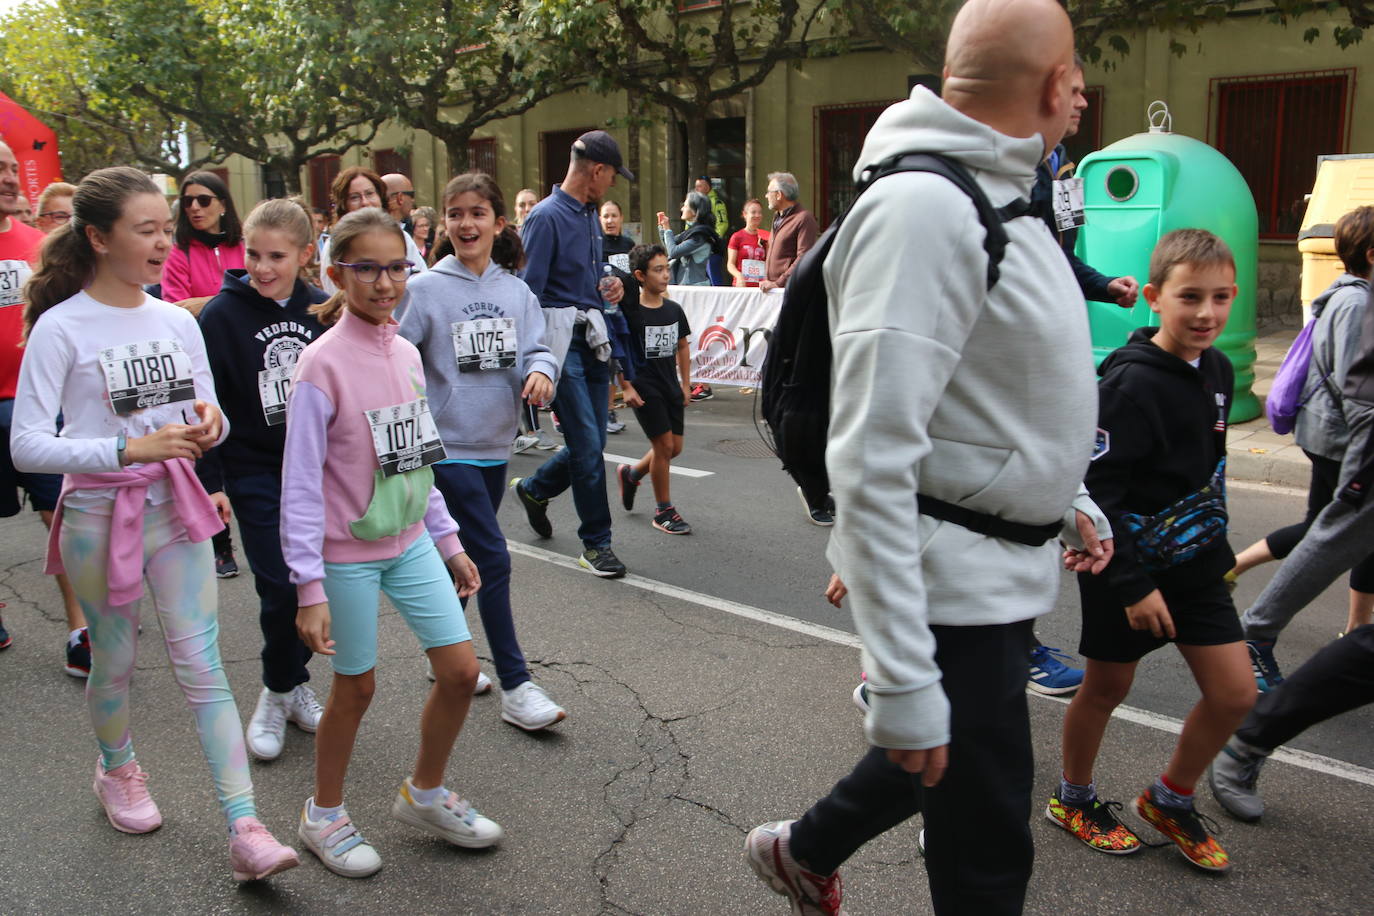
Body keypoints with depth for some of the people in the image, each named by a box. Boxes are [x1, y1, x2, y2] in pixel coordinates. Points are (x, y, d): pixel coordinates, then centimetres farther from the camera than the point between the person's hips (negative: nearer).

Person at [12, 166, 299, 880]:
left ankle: (244, 829, -1)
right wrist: (129, 448, -29)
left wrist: (208, 423, -14)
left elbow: (210, 421, 11)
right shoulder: (60, 328, -12)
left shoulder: (178, 321, 3)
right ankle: (116, 768, 45)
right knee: (115, 661, 14)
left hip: (175, 507, 3)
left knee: (203, 667, -1)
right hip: (98, 515, -3)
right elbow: (27, 446, -17)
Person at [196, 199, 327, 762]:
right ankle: (284, 690, 16)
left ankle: (286, 686, 27)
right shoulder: (222, 316, -8)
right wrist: (209, 481, -11)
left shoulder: (322, 310, 1)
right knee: (280, 586, -6)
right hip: (254, 471, -3)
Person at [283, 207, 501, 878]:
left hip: (411, 542, 6)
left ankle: (424, 795, 29)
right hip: (348, 553, -6)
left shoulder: (406, 354, 3)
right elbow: (300, 483, -16)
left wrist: (448, 542, 14)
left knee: (460, 671, 5)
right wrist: (309, 586, -19)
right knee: (356, 686, 8)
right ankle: (323, 815, 33)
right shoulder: (323, 363, -17)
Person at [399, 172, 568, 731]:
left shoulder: (516, 291, 4)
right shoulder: (426, 289, -7)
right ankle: (515, 688, -3)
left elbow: (536, 348, 2)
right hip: (448, 445, -5)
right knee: (492, 559, -9)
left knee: (466, 555, 18)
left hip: (496, 444, 5)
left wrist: (539, 371, -20)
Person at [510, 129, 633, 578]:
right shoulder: (547, 217, -11)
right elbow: (528, 292, -15)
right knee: (587, 442, -6)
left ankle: (534, 488, 36)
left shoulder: (590, 215, 16)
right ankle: (596, 544, 4)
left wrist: (610, 286, 7)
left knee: (591, 441, 10)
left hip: (593, 338, 8)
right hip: (561, 339, -8)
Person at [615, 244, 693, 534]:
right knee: (664, 445, -7)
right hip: (644, 387, -6)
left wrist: (685, 385, 13)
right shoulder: (629, 311, -12)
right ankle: (663, 510, 7)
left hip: (671, 387, 6)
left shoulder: (674, 310, 4)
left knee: (675, 447, 8)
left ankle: (631, 473, 35)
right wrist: (625, 387, -12)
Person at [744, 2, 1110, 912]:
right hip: (952, 581, -10)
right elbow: (871, 461, -28)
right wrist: (903, 684, -28)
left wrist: (1067, 496, 21)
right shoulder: (923, 208, -23)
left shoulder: (996, 198, 10)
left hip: (1003, 566, 10)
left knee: (957, 746, 28)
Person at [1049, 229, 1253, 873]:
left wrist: (1218, 547, 17)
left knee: (1235, 694, 6)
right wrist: (1132, 584, -21)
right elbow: (1095, 489, -22)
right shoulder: (1130, 382, -21)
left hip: (1196, 560, 7)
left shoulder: (1217, 371, 3)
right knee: (1107, 687, 9)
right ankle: (1074, 800, 32)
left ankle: (1170, 799, 28)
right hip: (1126, 564, -7)